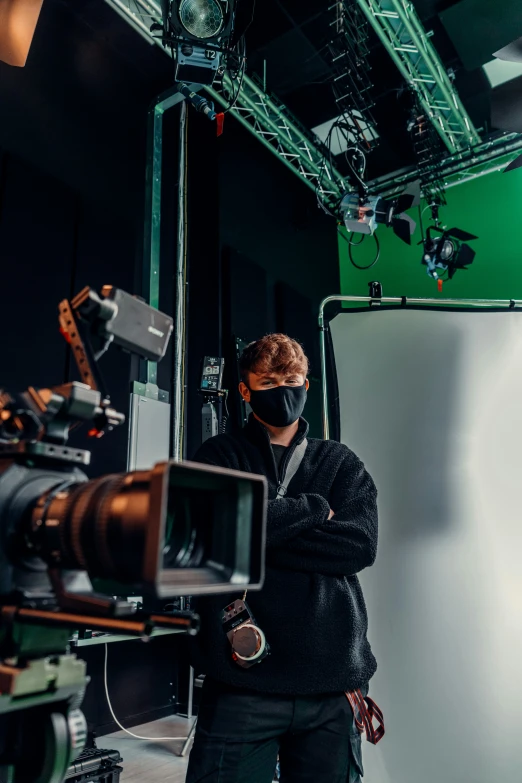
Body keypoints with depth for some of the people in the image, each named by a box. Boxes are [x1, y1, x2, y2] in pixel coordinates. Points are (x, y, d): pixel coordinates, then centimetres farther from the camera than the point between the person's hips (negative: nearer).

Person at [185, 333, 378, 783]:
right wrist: (314, 508, -8)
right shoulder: (220, 455, 5)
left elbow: (362, 544, -7)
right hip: (242, 679, -2)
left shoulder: (341, 463, 10)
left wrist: (256, 536, -12)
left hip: (333, 681, 2)